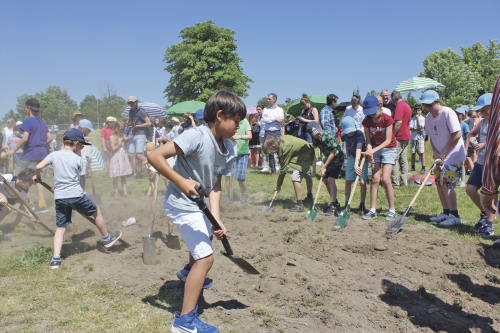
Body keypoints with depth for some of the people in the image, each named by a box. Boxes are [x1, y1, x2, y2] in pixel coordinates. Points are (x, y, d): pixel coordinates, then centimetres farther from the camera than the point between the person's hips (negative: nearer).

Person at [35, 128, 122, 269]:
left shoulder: (54, 155, 3)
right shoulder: (78, 159, -2)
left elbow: (39, 167, -7)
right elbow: (77, 178, 4)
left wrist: (38, 176, 14)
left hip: (59, 197, 3)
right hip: (76, 194, -3)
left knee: (60, 227, 9)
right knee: (96, 212, 19)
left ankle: (56, 259, 2)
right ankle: (107, 238, 33)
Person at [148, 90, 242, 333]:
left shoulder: (229, 150, -2)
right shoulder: (197, 136, -26)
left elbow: (215, 186, -4)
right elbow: (155, 156, -28)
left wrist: (215, 218, -16)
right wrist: (181, 181, -34)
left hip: (198, 204, 9)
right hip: (182, 204, -9)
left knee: (205, 236, 33)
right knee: (205, 257, -13)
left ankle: (189, 272, 63)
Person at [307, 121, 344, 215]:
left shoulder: (329, 137, -29)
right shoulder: (315, 138, -9)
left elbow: (333, 153, -23)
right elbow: (314, 146, 14)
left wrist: (324, 167, -19)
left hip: (337, 159, -7)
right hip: (328, 159, 8)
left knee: (331, 179, -18)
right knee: (325, 180, 8)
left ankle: (332, 206, -15)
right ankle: (335, 203, 23)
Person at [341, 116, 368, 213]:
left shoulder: (359, 134, -25)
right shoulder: (344, 135, -7)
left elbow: (358, 149, -38)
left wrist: (356, 164, -49)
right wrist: (348, 157, 9)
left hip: (361, 158, -5)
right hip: (351, 158, 5)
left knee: (362, 182, -9)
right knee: (348, 182, 2)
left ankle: (362, 205, 5)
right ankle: (347, 204, 12)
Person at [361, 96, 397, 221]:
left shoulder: (387, 119, -19)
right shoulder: (367, 121, -8)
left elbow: (388, 140, -21)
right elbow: (368, 139, -3)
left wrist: (373, 150, -32)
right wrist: (370, 151, -23)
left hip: (388, 149, -3)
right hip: (374, 149, 3)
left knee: (385, 179, -12)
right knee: (375, 179, -4)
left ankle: (392, 210, 1)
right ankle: (372, 209, 2)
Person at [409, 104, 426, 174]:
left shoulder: (423, 119, 1)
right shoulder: (412, 119, 10)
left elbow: (419, 127, -13)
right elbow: (410, 128, -1)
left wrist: (417, 118, -13)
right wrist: (419, 129, -13)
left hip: (420, 137, -3)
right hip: (413, 137, 4)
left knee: (422, 153, -8)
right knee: (412, 153, 6)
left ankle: (423, 168, -8)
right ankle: (413, 168, 15)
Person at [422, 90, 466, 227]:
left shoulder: (447, 112, -18)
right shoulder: (428, 117, 5)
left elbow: (457, 134, -20)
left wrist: (444, 152, -16)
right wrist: (435, 152, -2)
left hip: (453, 155, -8)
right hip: (441, 156, 8)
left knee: (446, 184, -10)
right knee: (439, 184, 8)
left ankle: (455, 216, 1)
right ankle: (446, 213, 21)